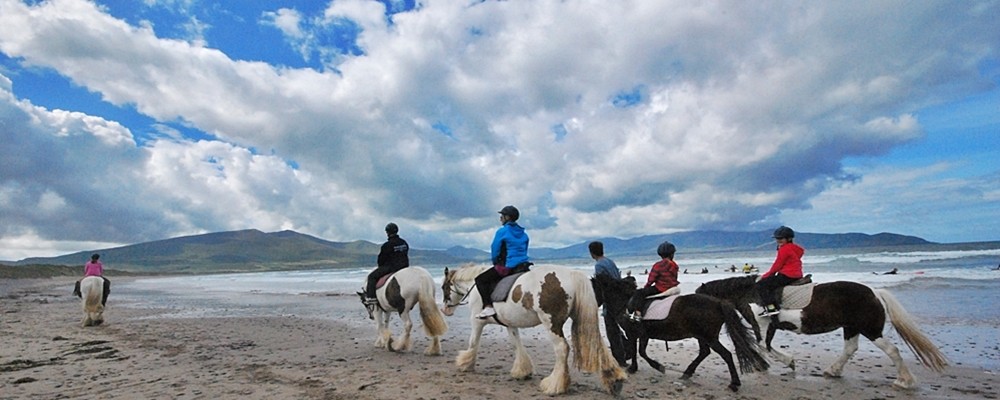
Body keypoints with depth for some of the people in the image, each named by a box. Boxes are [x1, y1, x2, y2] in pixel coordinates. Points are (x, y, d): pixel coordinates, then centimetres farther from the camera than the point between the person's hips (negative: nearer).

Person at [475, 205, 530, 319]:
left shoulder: (502, 231, -7)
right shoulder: (523, 233, 13)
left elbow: (495, 251, -4)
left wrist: (496, 263, 14)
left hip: (506, 267, -7)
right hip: (523, 266, 7)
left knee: (480, 280, 4)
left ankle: (488, 306, -10)